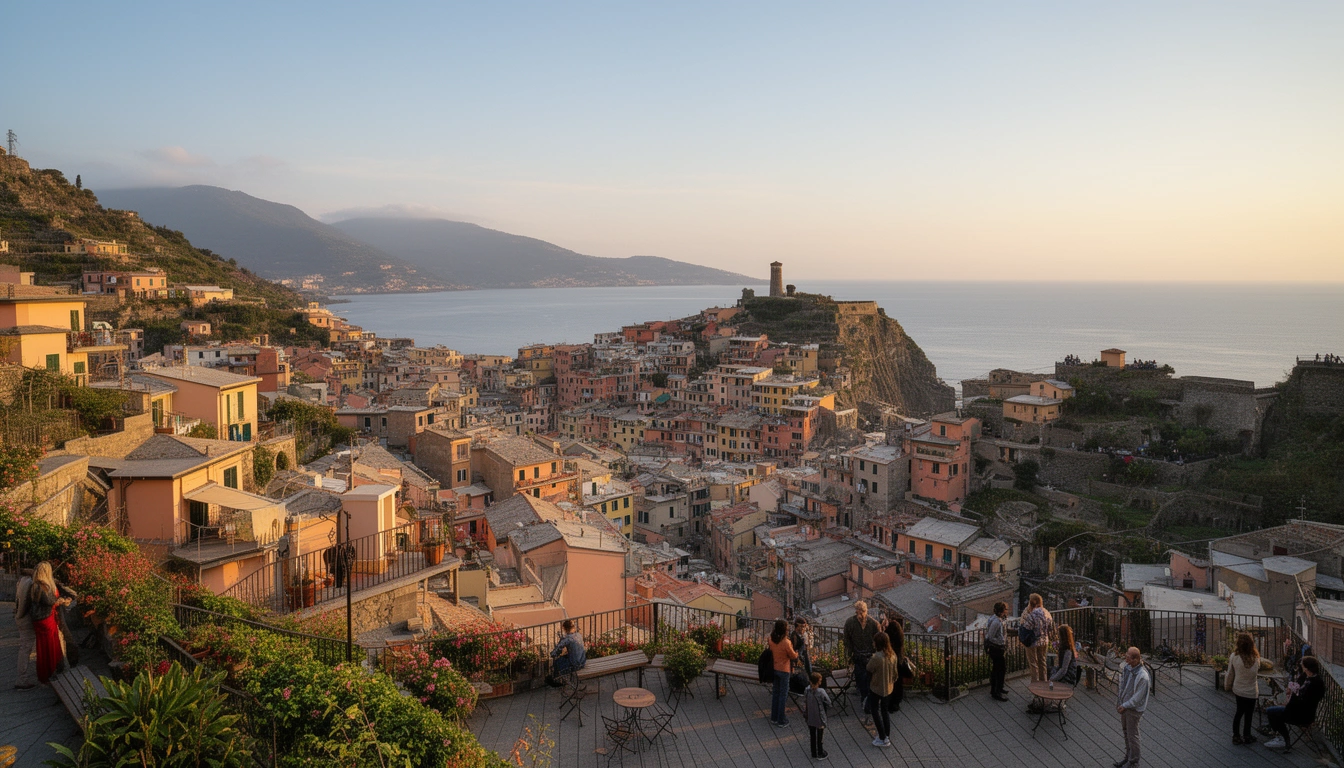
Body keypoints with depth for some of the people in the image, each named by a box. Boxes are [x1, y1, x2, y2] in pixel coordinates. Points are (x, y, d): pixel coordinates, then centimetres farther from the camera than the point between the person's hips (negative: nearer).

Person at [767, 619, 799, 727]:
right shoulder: (786, 642, -25)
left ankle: (774, 717, 29)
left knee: (776, 692, 19)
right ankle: (781, 720, 14)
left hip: (774, 668, 6)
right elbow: (793, 656, -12)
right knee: (783, 694, 6)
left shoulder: (772, 639, -7)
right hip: (784, 670, -6)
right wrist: (796, 653, 7)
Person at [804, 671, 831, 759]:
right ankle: (820, 754, 26)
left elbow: (804, 702, -2)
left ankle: (814, 753, 33)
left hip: (810, 718, 4)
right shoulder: (821, 692, -25)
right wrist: (825, 708, 3)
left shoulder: (807, 690, -12)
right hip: (820, 718, -4)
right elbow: (828, 703, -15)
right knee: (820, 737, 14)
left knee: (812, 736, 20)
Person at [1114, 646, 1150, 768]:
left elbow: (1138, 697, -24)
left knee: (1132, 735, 7)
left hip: (1133, 709, -8)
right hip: (1124, 705, 8)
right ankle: (1128, 757, 38)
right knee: (1126, 732, 21)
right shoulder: (1127, 666, -6)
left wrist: (1125, 706, -17)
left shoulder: (1142, 676, -30)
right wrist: (1119, 702, 13)